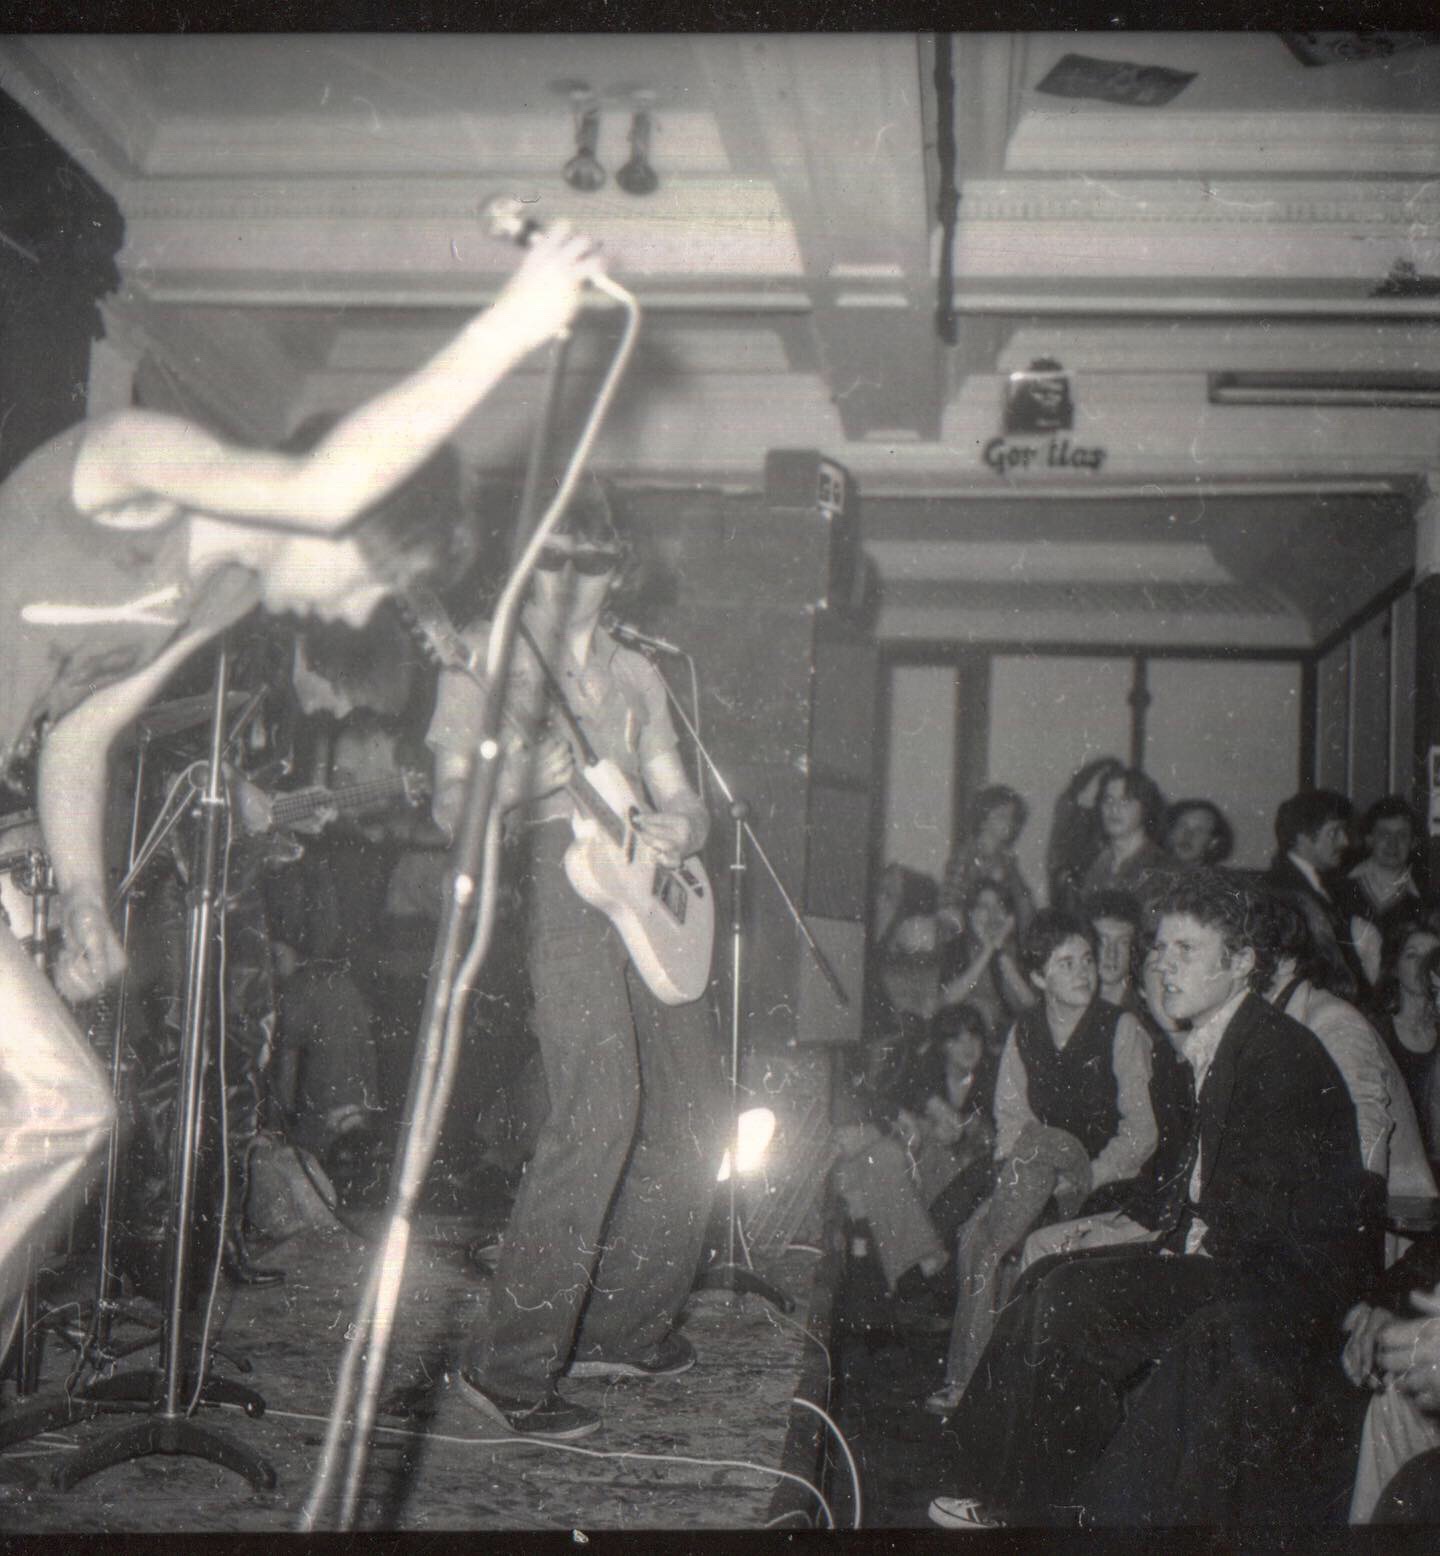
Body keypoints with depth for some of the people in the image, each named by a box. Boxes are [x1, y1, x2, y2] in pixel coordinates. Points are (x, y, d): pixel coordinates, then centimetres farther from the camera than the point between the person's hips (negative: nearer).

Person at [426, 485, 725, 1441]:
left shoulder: (636, 676, 24)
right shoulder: (487, 655, 7)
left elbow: (685, 803, 22)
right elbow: (453, 809, 0)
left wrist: (676, 831, -2)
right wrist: (513, 783, -21)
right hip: (554, 871, -7)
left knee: (694, 1118, 6)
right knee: (603, 1105, -24)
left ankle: (619, 1327, 22)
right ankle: (510, 1367, -19)